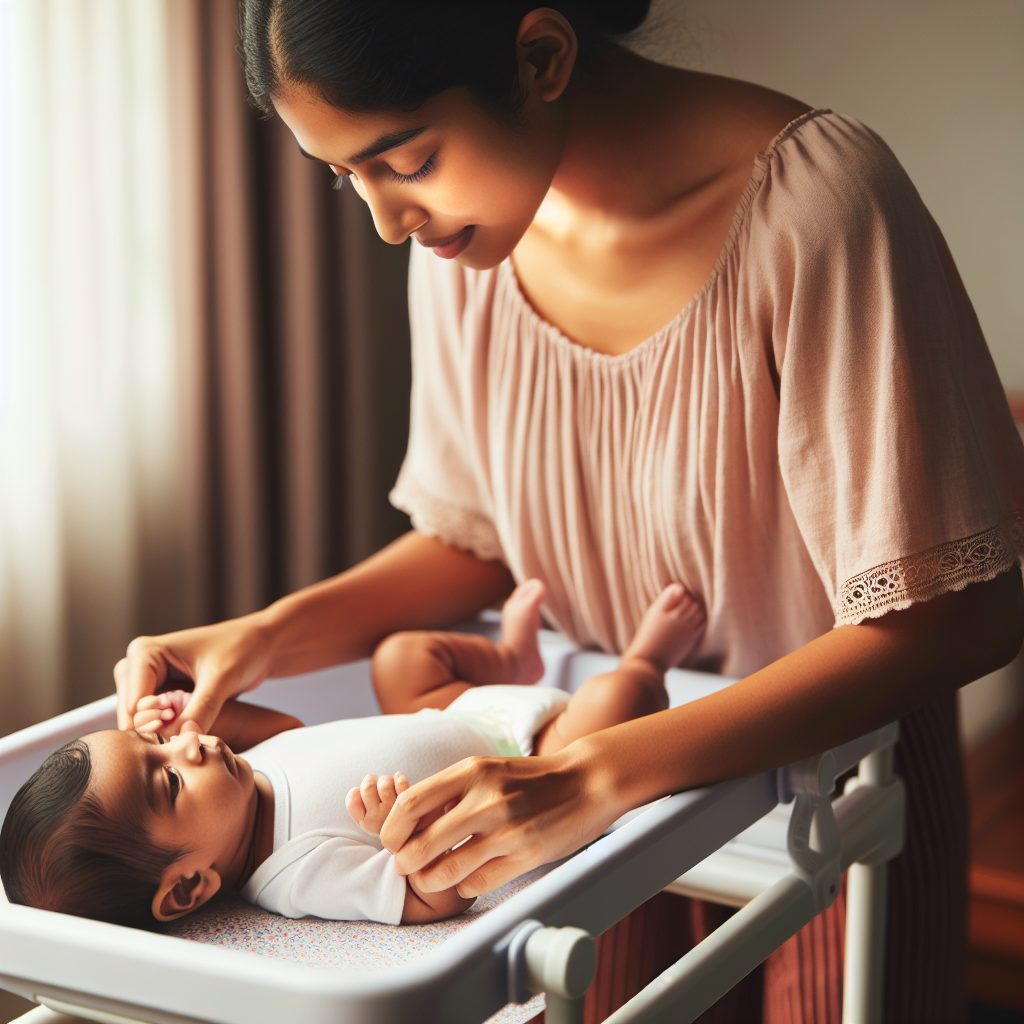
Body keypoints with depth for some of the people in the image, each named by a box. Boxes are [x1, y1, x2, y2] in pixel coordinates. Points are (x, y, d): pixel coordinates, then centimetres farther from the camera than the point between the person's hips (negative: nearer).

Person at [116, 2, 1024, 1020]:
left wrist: (601, 774, -34)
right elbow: (477, 542, 5)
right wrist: (273, 634, -13)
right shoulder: (465, 232, -8)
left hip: (832, 756, -4)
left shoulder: (811, 201, -26)